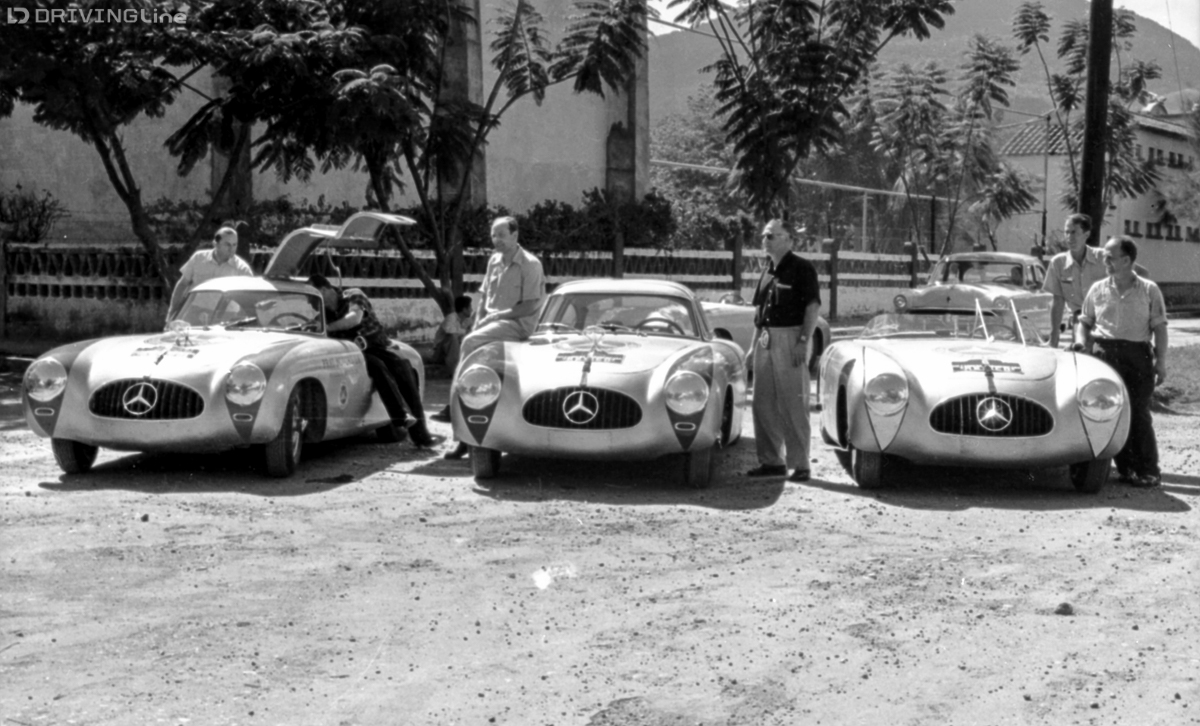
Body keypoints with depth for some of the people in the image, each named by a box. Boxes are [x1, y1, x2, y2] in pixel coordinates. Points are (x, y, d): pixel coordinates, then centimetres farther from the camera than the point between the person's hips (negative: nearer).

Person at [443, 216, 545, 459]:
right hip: (492, 321, 6)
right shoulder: (494, 261, 15)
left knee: (471, 342, -30)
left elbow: (531, 305, -12)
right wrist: (480, 321, 4)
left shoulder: (530, 264, -6)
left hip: (517, 324, -6)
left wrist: (498, 315, -14)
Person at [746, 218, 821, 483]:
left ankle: (800, 464, 0)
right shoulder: (767, 272, 15)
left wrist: (803, 341, -19)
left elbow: (813, 306, -11)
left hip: (790, 338, -7)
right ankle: (771, 461, 18)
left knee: (793, 404, -5)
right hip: (766, 340, 8)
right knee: (763, 404, 9)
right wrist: (754, 344, 16)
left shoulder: (801, 268, -6)